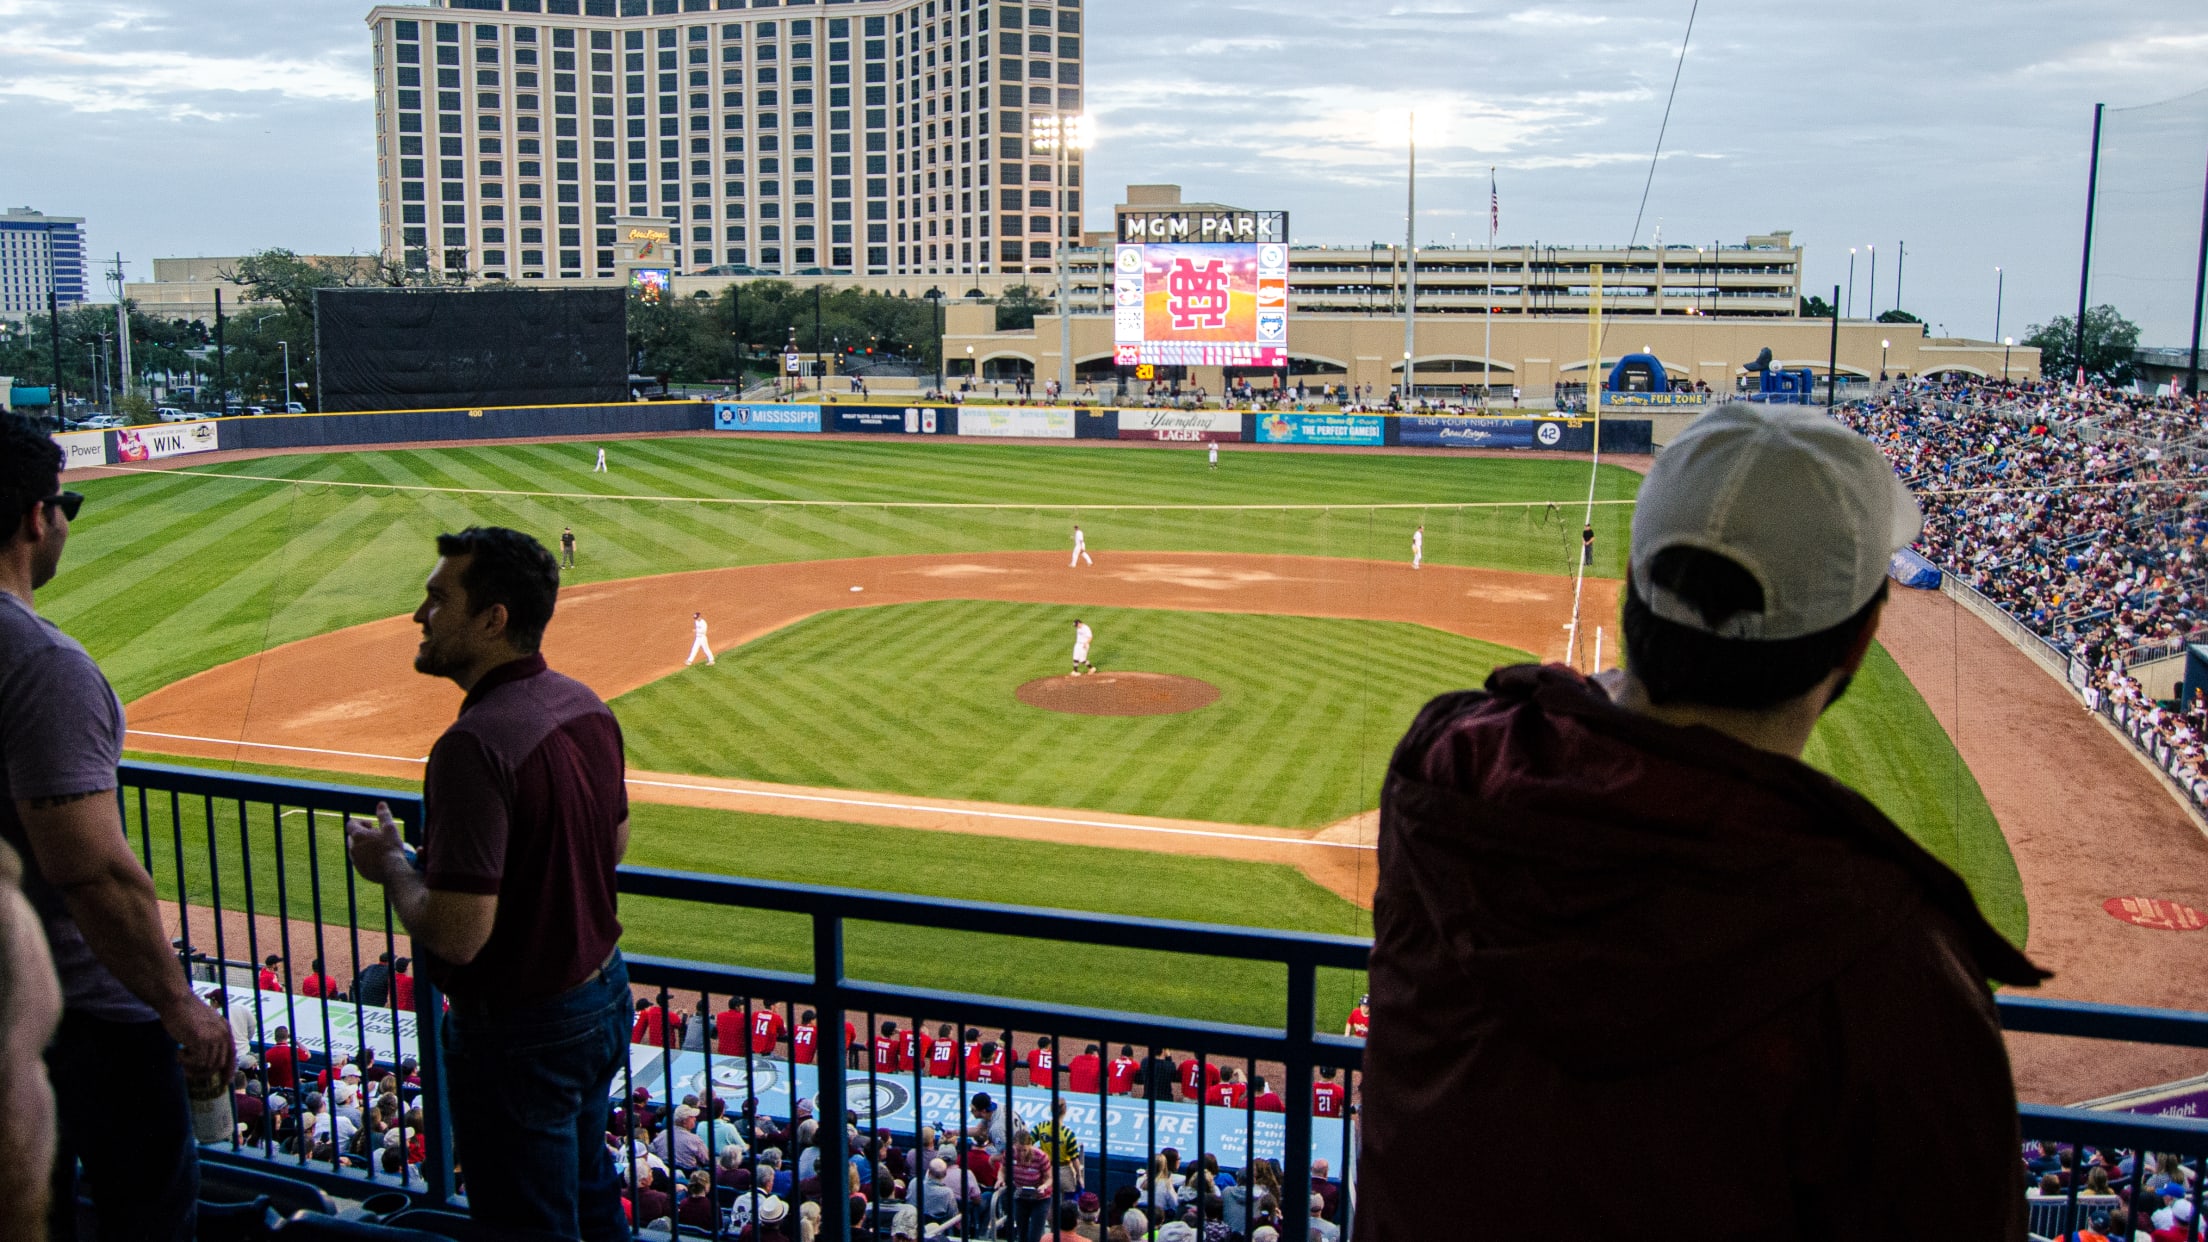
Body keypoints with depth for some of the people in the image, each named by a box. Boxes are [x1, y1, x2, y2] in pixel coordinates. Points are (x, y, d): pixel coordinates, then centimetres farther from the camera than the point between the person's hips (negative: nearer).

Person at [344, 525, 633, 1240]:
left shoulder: (476, 744, -28)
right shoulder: (586, 706, 0)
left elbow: (457, 934, -29)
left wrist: (389, 863, -11)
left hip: (519, 1032, -9)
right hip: (604, 996, 9)